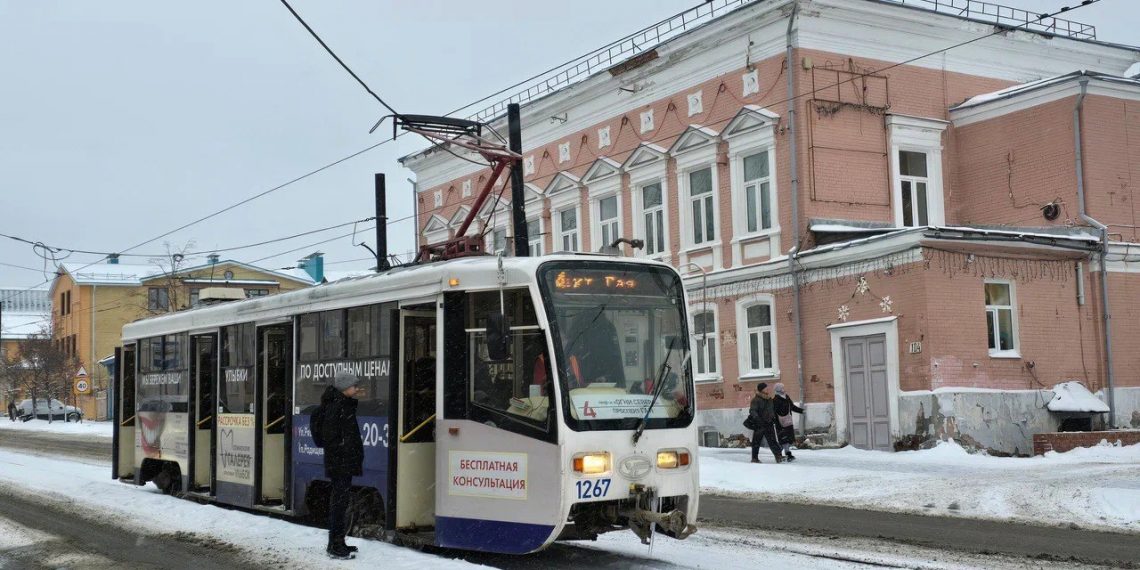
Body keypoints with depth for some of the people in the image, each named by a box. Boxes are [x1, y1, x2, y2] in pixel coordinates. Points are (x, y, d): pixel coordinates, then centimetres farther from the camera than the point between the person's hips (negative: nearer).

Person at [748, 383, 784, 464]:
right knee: (756, 441, 3)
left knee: (772, 441, 0)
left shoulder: (769, 399, 13)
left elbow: (772, 410, 28)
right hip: (759, 424, -5)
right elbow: (752, 411, -23)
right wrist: (757, 418, -37)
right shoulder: (756, 400, -10)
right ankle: (754, 458, 12)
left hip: (769, 424, 5)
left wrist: (774, 418, 25)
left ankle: (778, 456, -3)